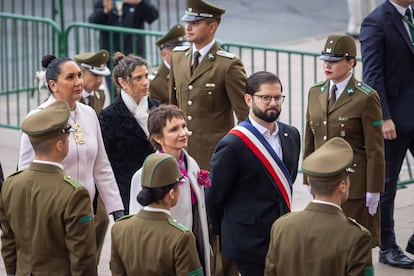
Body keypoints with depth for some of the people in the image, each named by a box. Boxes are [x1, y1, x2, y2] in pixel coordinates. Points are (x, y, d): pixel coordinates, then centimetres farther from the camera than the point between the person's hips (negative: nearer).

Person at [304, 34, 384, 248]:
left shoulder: (365, 98, -9)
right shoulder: (315, 93, 9)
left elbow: (375, 149, -8)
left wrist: (373, 190, -9)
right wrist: (308, 179, 14)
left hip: (354, 184, -5)